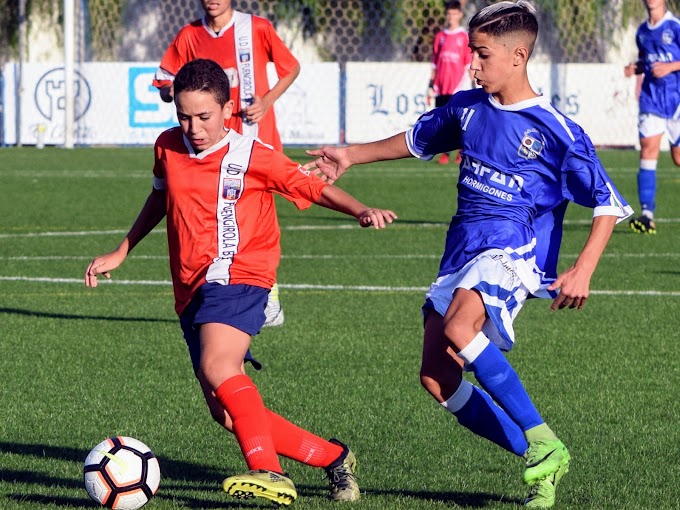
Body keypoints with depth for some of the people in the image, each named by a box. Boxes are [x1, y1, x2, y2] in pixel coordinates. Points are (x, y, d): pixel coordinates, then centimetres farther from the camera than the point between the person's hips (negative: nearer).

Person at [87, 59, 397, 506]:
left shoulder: (250, 156, -5)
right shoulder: (168, 148, 11)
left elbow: (314, 187, -1)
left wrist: (361, 211, -18)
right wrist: (121, 253, 34)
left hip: (237, 278, -7)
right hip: (192, 290, 7)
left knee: (217, 367, -34)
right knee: (227, 414, 2)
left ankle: (268, 472, -43)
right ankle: (333, 457, 15)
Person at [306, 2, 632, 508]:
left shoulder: (556, 130, -9)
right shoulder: (467, 107, 10)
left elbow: (608, 203, -7)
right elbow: (418, 139, 31)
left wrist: (583, 269, -19)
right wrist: (352, 155, 28)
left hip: (514, 251, -7)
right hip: (461, 253, 7)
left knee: (459, 329, -35)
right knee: (437, 379, -3)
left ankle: (545, 445, -27)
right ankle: (541, 458, 5)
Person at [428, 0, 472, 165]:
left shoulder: (465, 37, 2)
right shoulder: (440, 36, 12)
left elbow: (469, 64, 0)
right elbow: (434, 63, 14)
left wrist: (465, 84, -8)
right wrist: (431, 85, 10)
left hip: (458, 86, -3)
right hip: (441, 88, 3)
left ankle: (463, 152, 4)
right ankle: (444, 153, 6)